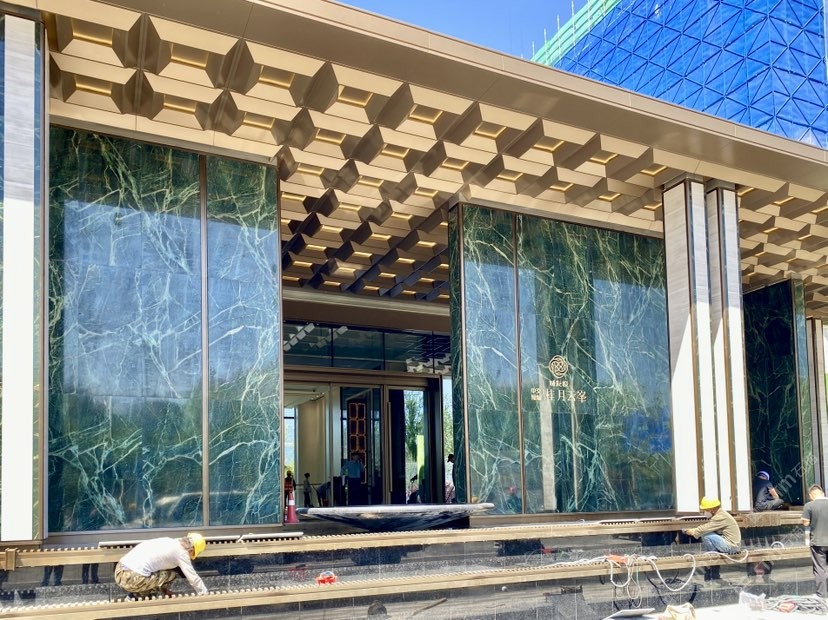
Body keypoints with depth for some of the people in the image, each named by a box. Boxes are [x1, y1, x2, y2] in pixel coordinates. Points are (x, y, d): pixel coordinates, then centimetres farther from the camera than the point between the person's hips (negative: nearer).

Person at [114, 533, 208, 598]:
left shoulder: (168, 541, 20)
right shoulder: (181, 552, -3)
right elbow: (193, 577, 1)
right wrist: (206, 595, 14)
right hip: (133, 579, -8)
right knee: (173, 573, 5)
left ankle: (139, 592, 14)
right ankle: (140, 594, 3)